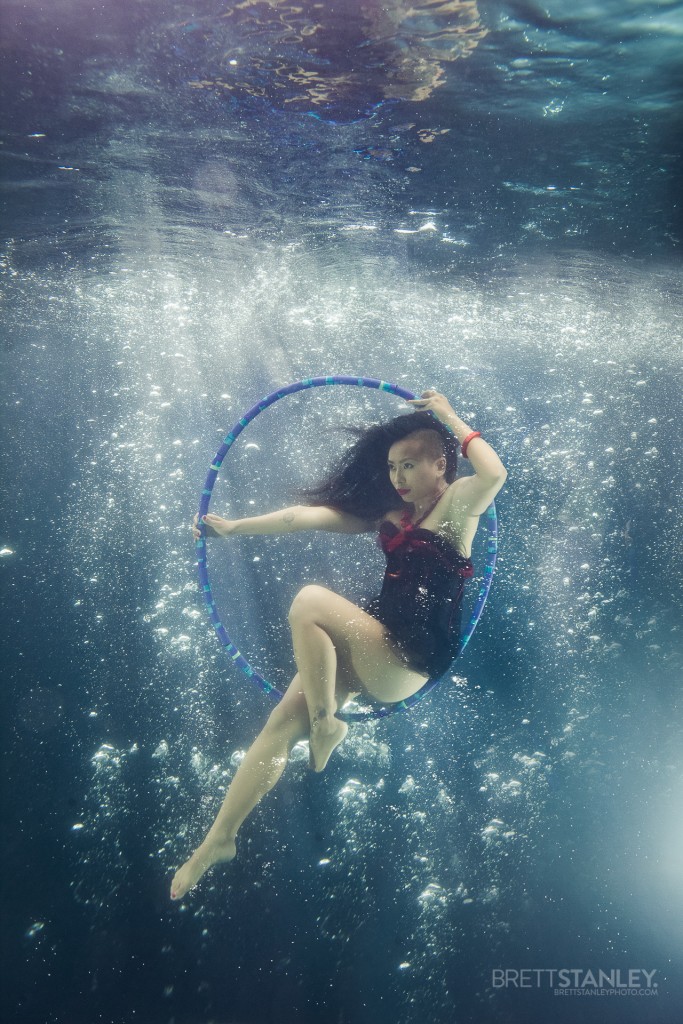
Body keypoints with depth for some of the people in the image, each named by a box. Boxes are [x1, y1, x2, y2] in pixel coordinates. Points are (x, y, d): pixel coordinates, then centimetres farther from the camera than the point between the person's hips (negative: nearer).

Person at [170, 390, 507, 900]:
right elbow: (311, 515, 12)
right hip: (373, 649, 8)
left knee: (310, 602, -25)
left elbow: (495, 474, -29)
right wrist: (235, 527, 12)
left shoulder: (458, 502, -6)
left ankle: (326, 726, -8)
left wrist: (452, 421, -14)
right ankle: (219, 839, 14)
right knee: (283, 722, 0)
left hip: (410, 661, -8)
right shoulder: (391, 513, 14)